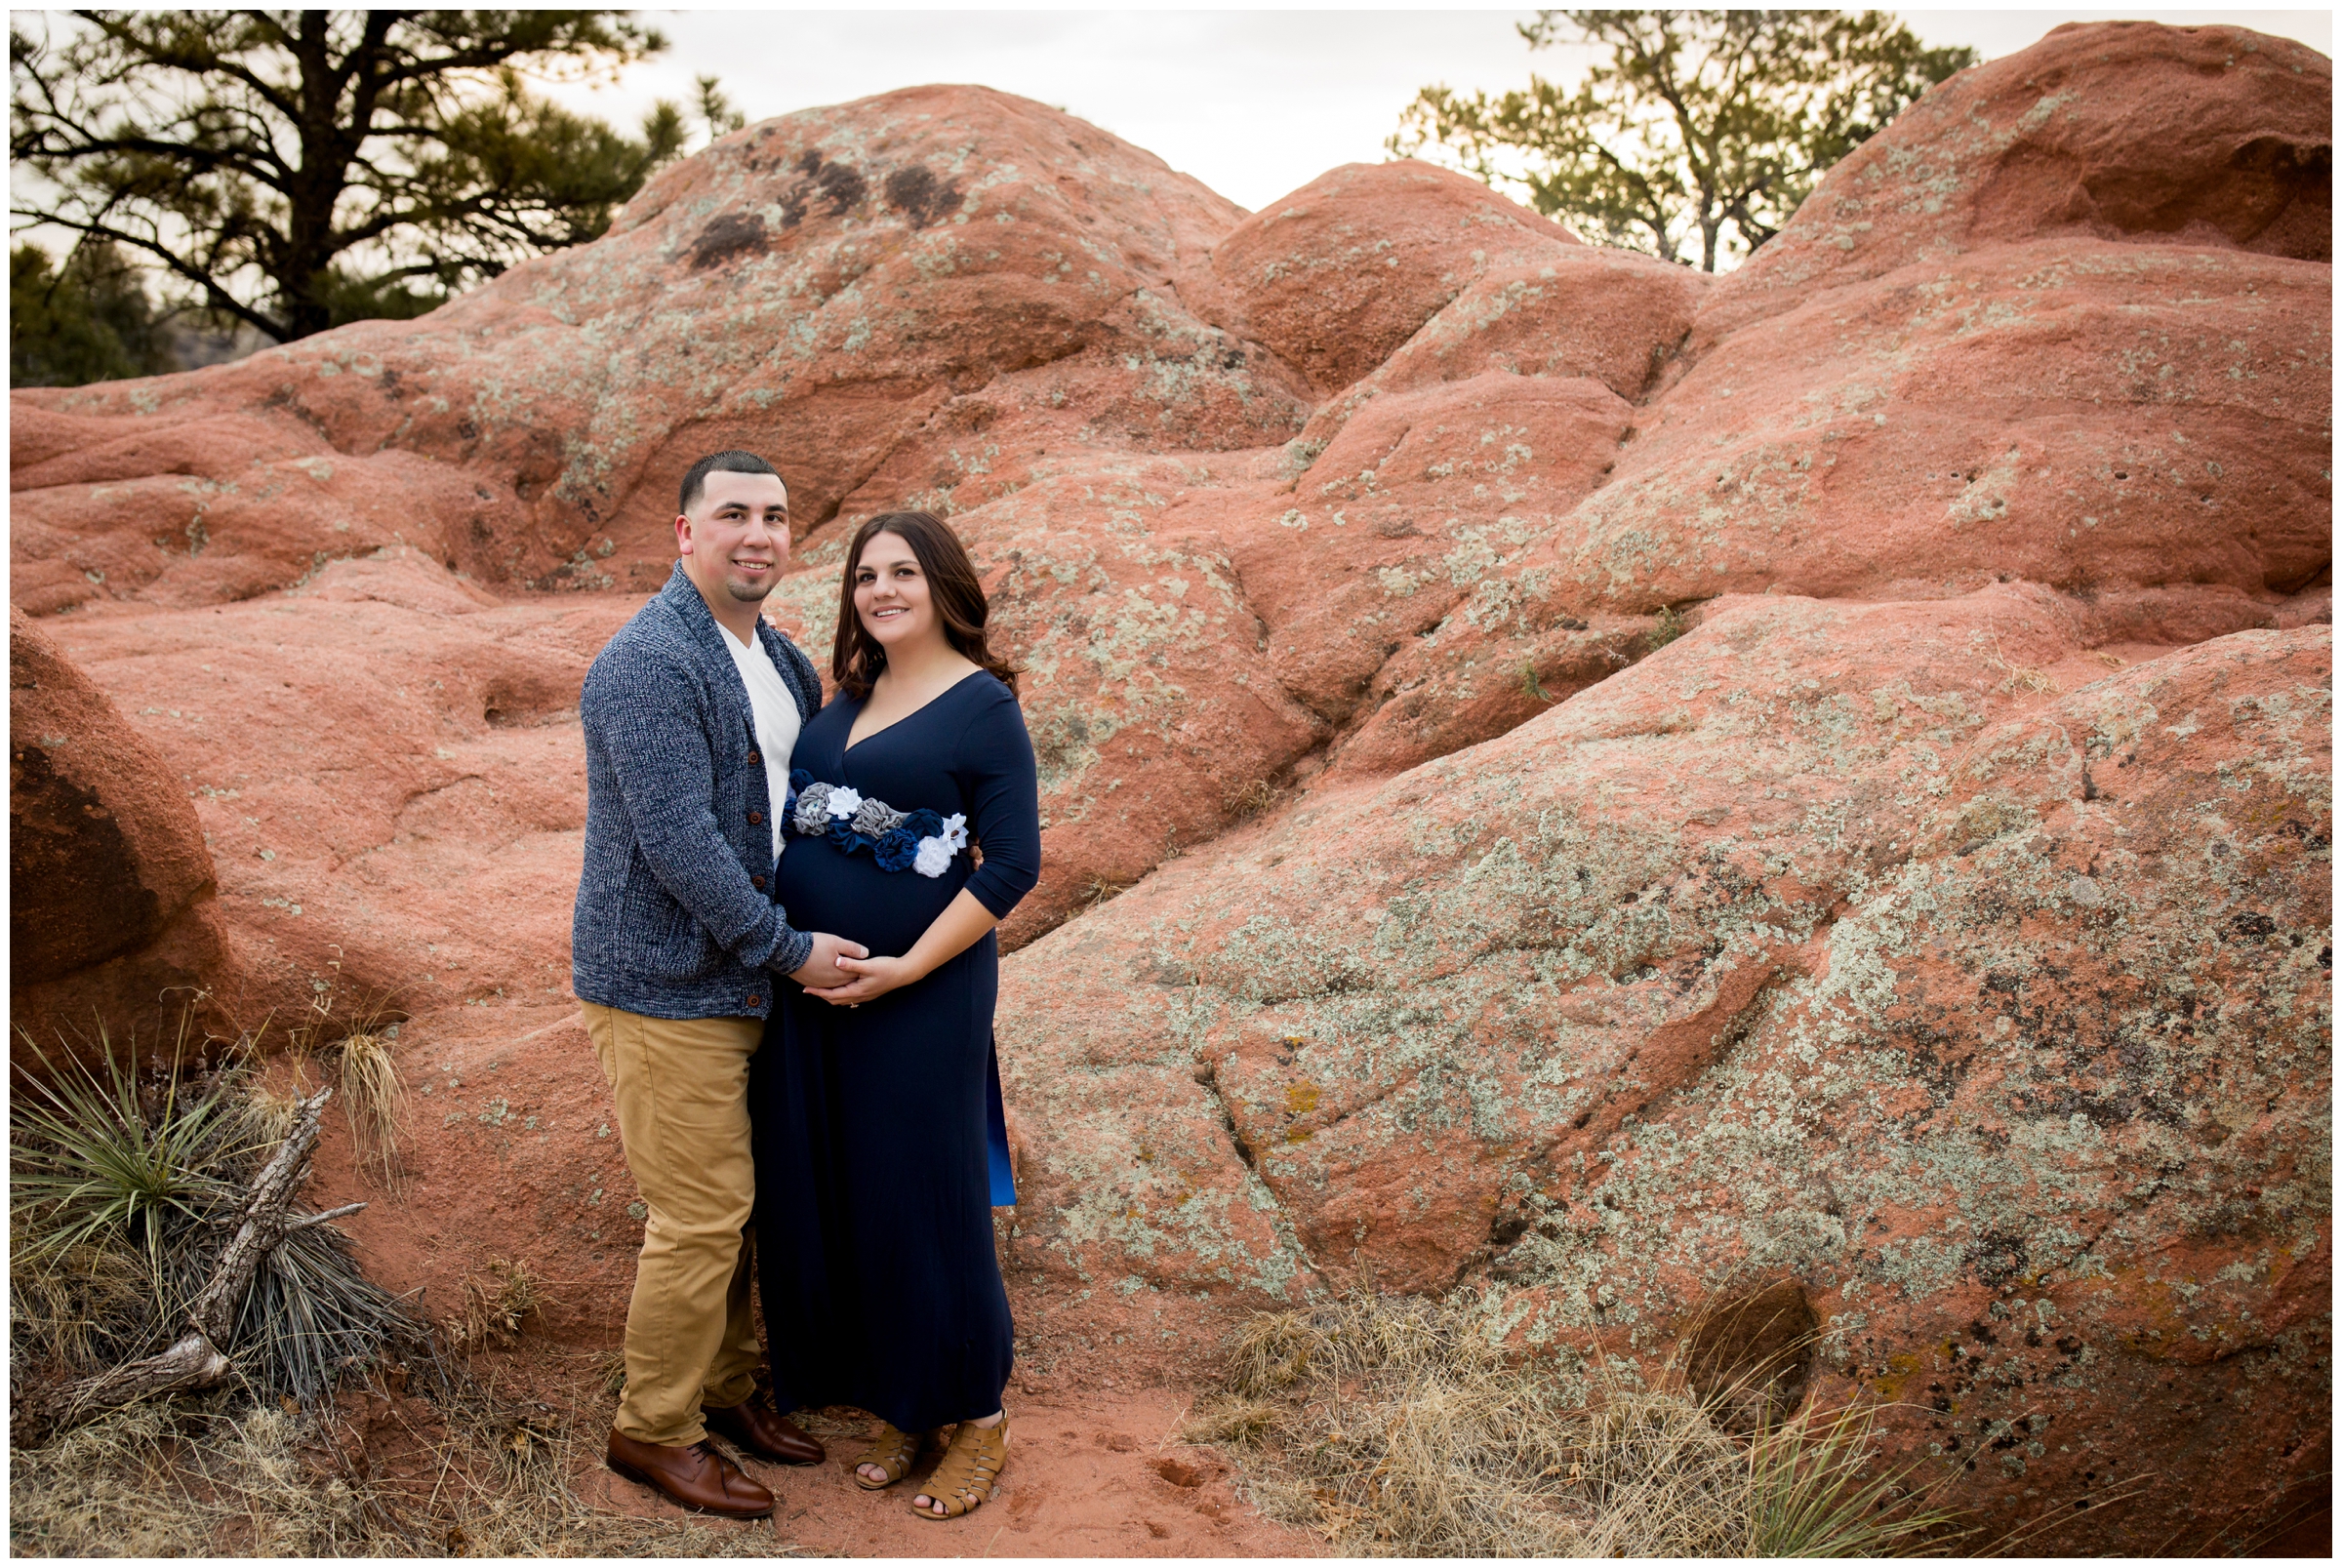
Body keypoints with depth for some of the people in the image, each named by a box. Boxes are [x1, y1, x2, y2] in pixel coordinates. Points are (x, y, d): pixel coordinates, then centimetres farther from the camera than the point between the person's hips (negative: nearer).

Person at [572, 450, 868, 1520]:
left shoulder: (780, 660, 10)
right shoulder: (649, 664, -19)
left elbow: (804, 794, 23)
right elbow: (678, 842, -24)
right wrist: (790, 949, -18)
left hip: (746, 979, 9)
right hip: (666, 984, -8)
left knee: (739, 1201, 18)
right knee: (700, 1216, -1)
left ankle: (727, 1387, 35)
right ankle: (654, 1432, 18)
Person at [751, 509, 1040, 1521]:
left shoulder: (983, 706, -9)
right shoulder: (849, 698, 11)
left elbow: (1013, 863, -13)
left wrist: (907, 968, -17)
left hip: (920, 993, -7)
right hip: (813, 985, 7)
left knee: (923, 1198, 2)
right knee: (831, 1196, 12)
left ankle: (978, 1423, 22)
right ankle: (898, 1409, 29)